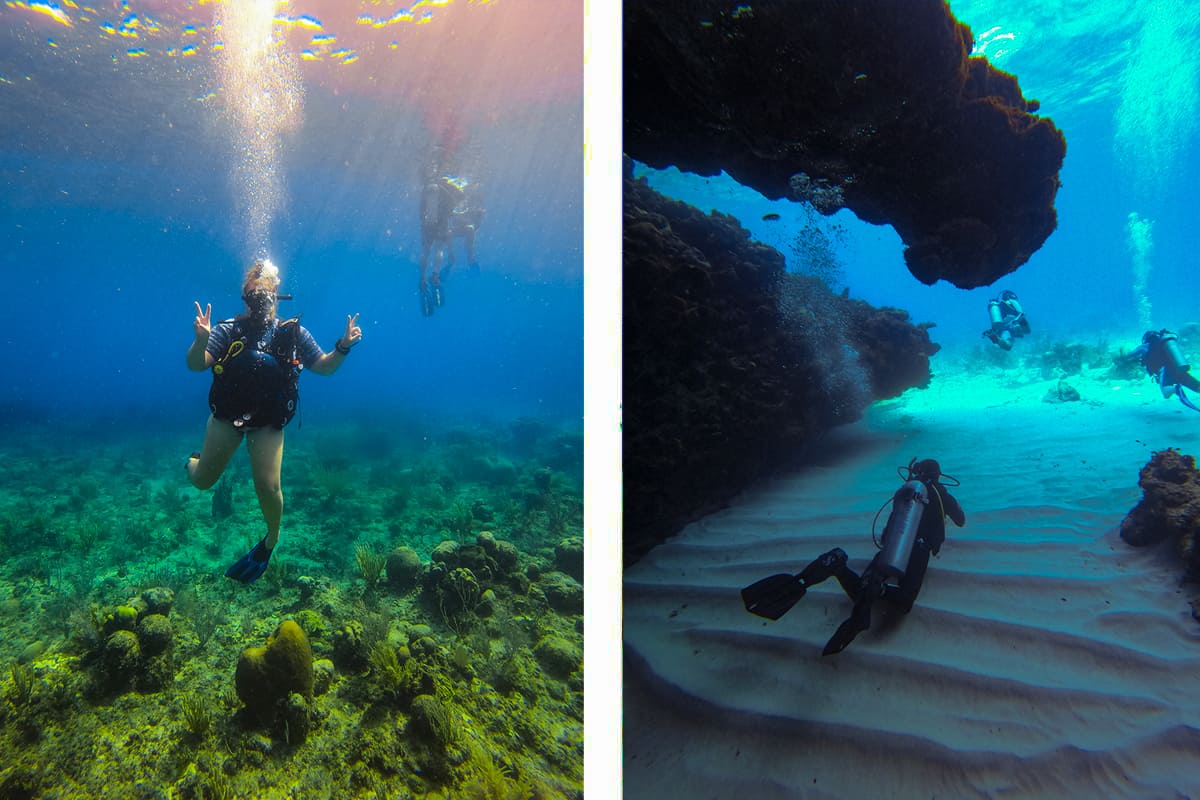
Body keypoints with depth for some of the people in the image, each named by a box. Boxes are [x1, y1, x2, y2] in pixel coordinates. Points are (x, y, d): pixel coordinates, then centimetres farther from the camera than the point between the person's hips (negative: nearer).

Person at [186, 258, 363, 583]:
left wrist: (343, 347, -16)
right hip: (227, 415, 1)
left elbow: (323, 367, 3)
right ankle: (196, 461, 49)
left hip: (268, 422, -1)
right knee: (202, 481, 9)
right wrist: (201, 339, -35)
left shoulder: (293, 333, -3)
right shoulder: (228, 331, -7)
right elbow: (195, 365, -14)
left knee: (268, 486, -12)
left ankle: (271, 539, 17)